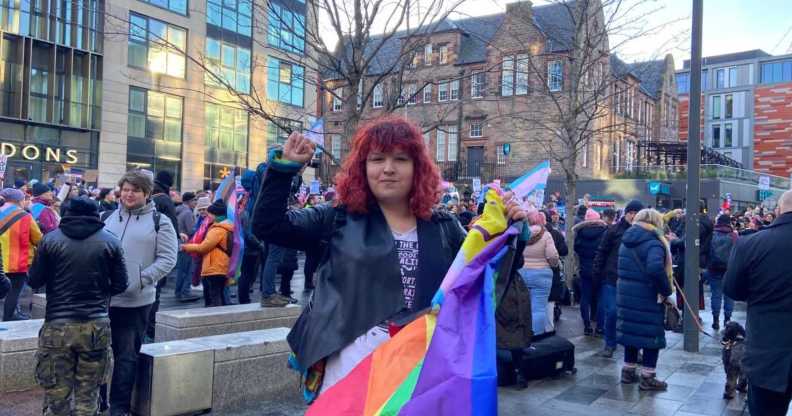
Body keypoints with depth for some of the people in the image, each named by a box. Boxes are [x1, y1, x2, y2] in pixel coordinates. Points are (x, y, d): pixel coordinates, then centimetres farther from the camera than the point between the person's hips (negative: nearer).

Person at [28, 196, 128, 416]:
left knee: (57, 394, 9)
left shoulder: (50, 239, -1)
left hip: (57, 325, 0)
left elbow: (34, 281, 4)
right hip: (96, 325, 0)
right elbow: (120, 284, 2)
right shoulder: (110, 242, -1)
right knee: (88, 394, 9)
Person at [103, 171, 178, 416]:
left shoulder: (159, 221, -2)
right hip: (104, 297, 4)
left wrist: (142, 279, -16)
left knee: (126, 355, 6)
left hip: (136, 301, -4)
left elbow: (168, 258, -7)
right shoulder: (110, 218, 9)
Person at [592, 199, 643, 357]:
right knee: (611, 311, -3)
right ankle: (610, 344, 15)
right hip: (611, 278, -1)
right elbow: (601, 252, 2)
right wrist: (597, 274, -2)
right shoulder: (614, 230, 0)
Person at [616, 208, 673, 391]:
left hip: (626, 294, 8)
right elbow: (656, 268, -32)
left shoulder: (627, 241, 10)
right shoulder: (653, 243, -17)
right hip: (648, 297, -7)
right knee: (652, 334, 3)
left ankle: (628, 371, 25)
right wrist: (666, 290, -22)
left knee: (632, 330, 16)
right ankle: (647, 377, 9)